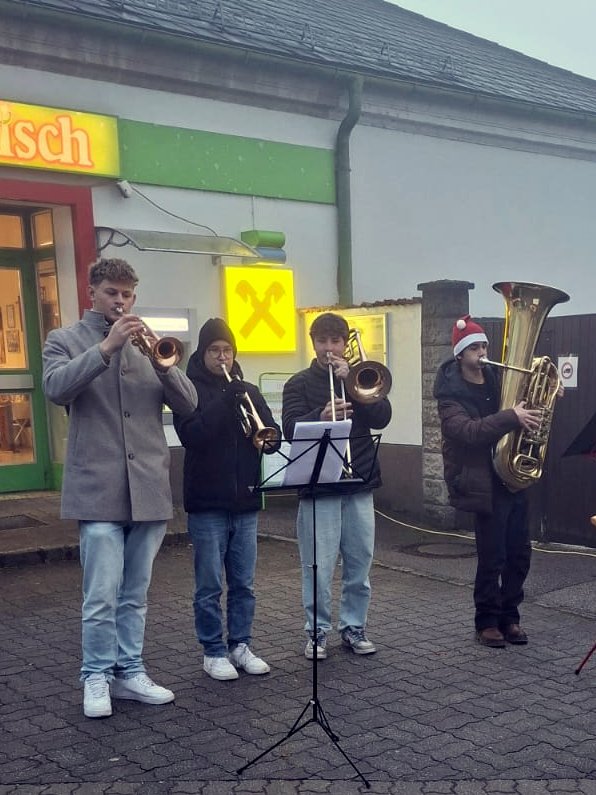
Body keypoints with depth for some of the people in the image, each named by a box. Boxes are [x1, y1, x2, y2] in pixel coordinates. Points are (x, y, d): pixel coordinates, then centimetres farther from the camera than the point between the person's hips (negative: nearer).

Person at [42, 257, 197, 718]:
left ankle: (131, 672, 22)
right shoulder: (65, 341, 6)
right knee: (102, 596, -4)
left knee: (135, 594, 11)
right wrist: (107, 346, -23)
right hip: (98, 489, -3)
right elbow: (56, 388, -15)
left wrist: (162, 363, -13)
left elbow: (188, 404, 5)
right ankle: (97, 677, 12)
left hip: (149, 487, 4)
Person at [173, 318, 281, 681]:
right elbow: (191, 435, -18)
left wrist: (266, 436, -17)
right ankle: (213, 651, 15)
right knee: (210, 585, 4)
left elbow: (273, 435, 5)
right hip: (207, 503, -4)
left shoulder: (249, 391, 11)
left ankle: (241, 645, 23)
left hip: (245, 501, 4)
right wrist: (225, 402, -23)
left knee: (244, 583, 11)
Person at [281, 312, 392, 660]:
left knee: (360, 563, 9)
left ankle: (354, 627, 23)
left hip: (360, 484, 3)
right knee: (319, 566, -1)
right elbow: (291, 428, -12)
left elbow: (382, 417, -4)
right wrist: (321, 417, -32)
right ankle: (318, 631, 13)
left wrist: (351, 381, -12)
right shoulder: (300, 383, 3)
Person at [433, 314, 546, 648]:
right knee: (492, 558, -2)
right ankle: (487, 621, 14)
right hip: (485, 482, -6)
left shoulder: (498, 379, 9)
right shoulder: (451, 393, -9)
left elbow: (525, 405, 22)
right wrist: (510, 417, -34)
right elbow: (467, 431, -26)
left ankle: (509, 616, 25)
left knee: (519, 555, 10)